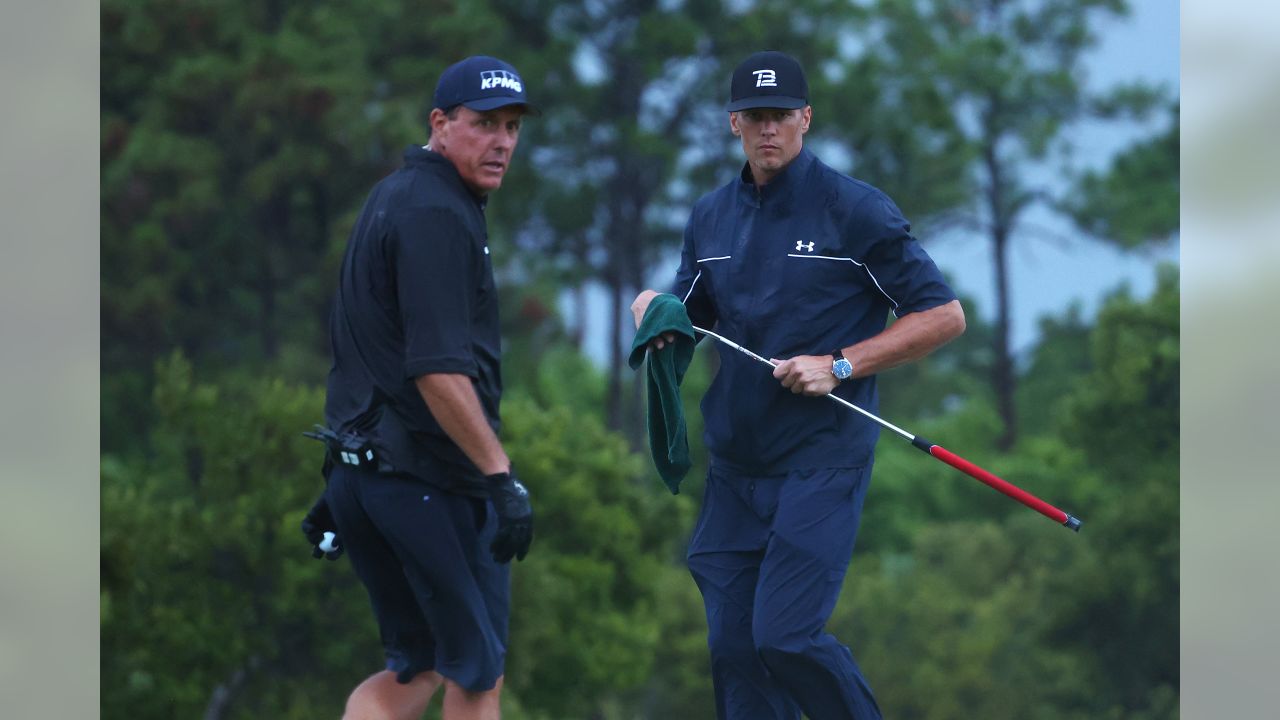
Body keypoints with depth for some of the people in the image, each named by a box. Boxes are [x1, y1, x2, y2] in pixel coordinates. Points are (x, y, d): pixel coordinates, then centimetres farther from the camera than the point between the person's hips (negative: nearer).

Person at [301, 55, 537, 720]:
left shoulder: (391, 199, 18)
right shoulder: (436, 214, -14)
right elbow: (438, 370, -22)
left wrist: (343, 481, 25)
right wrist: (503, 477, -21)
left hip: (358, 469, 9)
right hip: (432, 479, -9)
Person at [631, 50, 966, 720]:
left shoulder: (856, 210, -5)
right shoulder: (711, 217, 12)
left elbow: (943, 316, -5)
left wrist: (840, 366, -14)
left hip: (821, 463, -6)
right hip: (734, 464, 6)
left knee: (785, 637, -15)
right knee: (733, 646, 3)